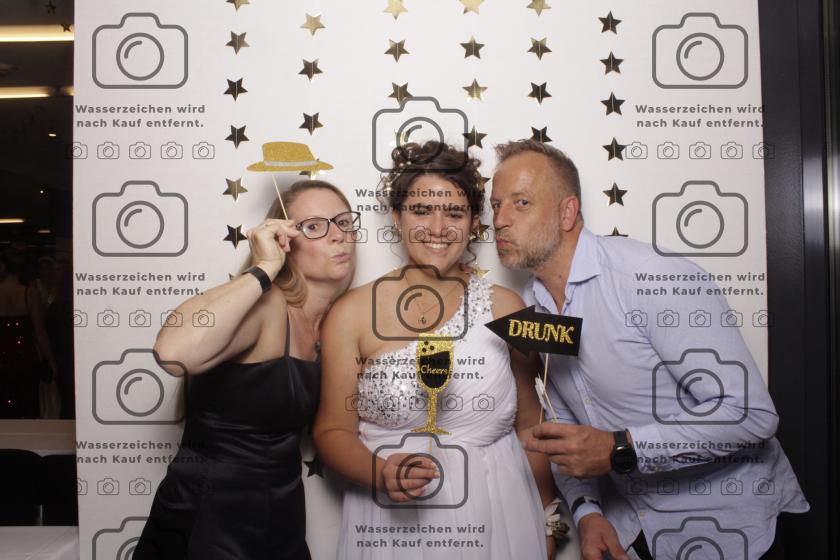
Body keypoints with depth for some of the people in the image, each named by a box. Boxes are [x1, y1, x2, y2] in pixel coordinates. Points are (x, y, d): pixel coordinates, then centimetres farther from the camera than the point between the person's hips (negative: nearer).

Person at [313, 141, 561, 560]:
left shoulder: (505, 307, -3)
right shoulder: (352, 312, -7)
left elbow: (530, 421, 5)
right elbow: (333, 430, -4)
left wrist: (549, 518, 7)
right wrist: (379, 474, -22)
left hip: (496, 519, 2)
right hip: (388, 523, -1)